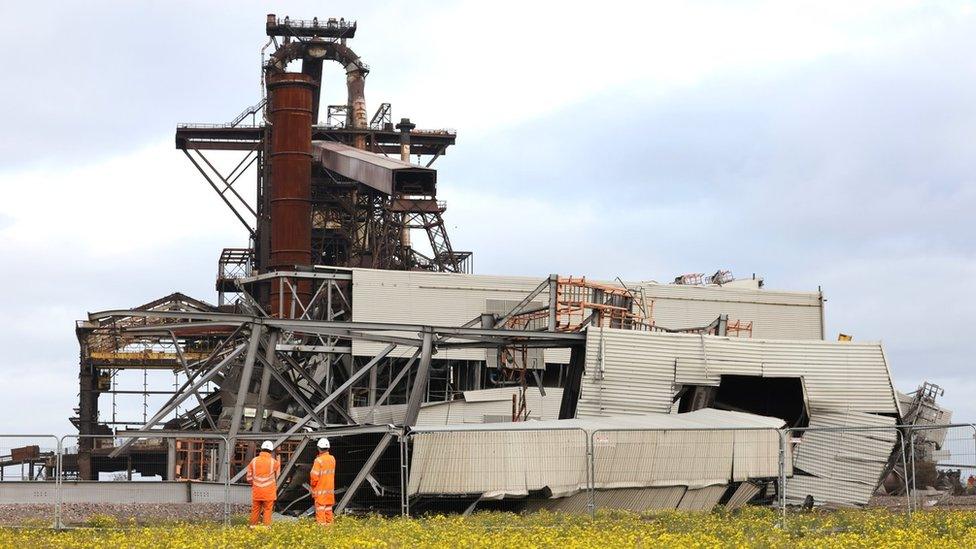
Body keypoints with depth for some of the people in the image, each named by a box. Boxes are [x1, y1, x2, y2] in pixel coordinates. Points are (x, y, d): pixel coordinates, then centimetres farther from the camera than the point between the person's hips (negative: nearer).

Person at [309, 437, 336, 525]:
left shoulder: (319, 460, -18)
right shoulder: (332, 459, 3)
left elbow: (314, 476, -18)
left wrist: (312, 485, -1)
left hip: (320, 490, -6)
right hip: (330, 488, 6)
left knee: (320, 508, -1)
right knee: (328, 508, 14)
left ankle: (321, 523, -1)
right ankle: (330, 523, 19)